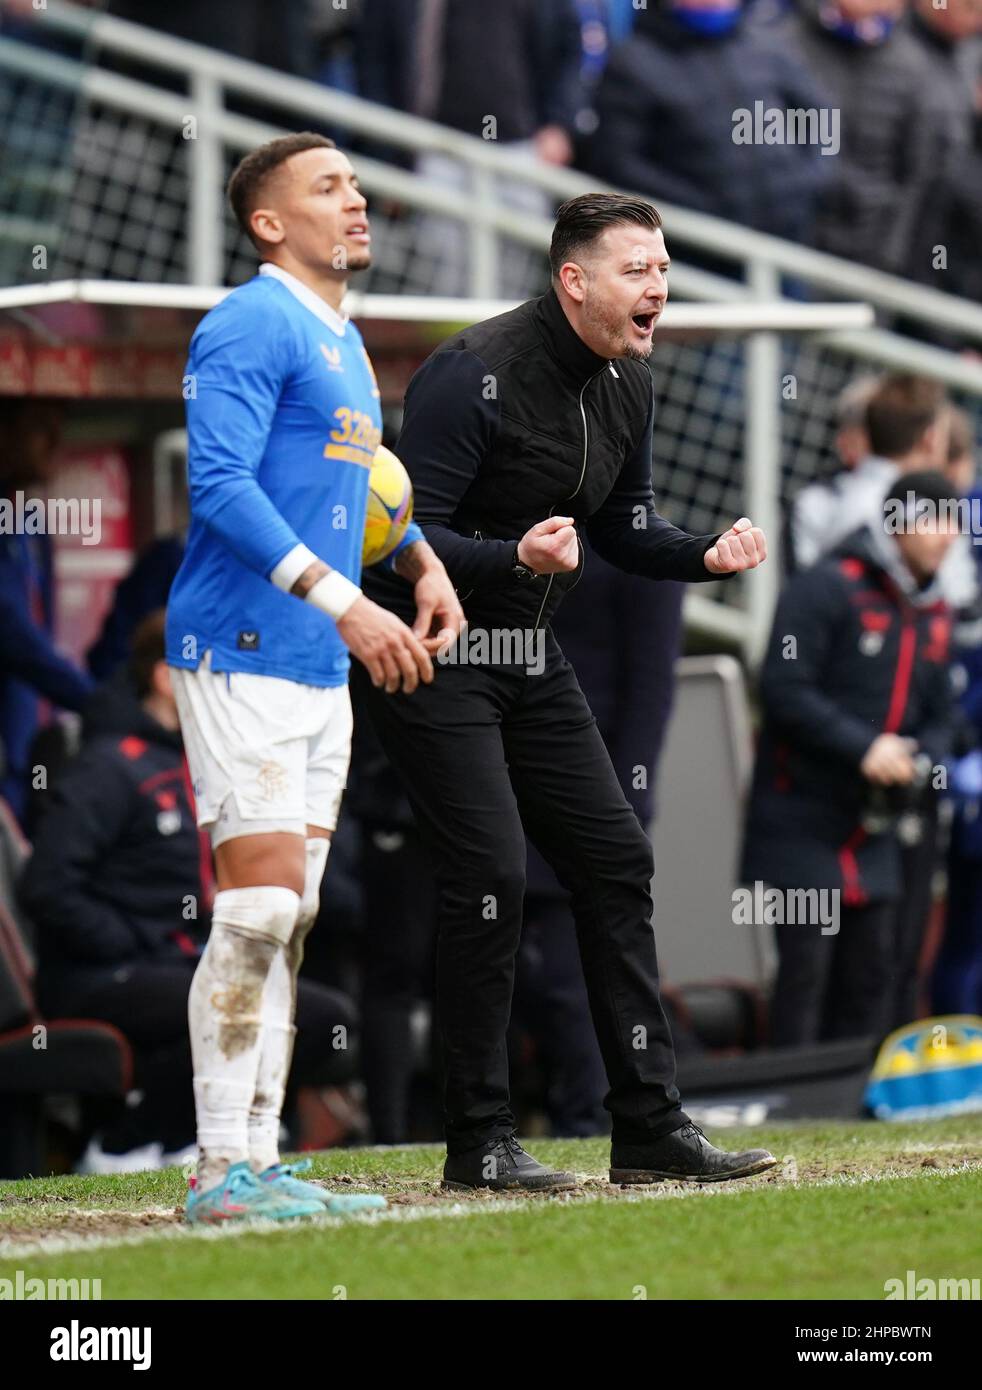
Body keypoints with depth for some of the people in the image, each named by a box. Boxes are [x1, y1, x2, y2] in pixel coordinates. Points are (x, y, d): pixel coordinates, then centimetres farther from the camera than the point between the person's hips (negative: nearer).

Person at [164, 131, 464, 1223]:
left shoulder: (343, 342, 18)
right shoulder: (252, 325, -11)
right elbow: (220, 484, -21)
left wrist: (423, 564, 13)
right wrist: (342, 600, -25)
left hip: (320, 669, 9)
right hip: (243, 654, -9)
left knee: (287, 917, 8)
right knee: (260, 904, -12)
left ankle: (258, 1160, 11)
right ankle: (223, 1171, -9)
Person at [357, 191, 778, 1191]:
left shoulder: (625, 385, 4)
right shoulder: (476, 376, -22)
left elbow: (623, 528, 16)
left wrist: (705, 555, -4)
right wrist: (514, 556, -39)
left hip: (529, 659, 9)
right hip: (431, 655, -9)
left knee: (615, 860, 4)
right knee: (491, 872, -15)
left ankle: (649, 1128, 9)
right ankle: (478, 1144, -6)